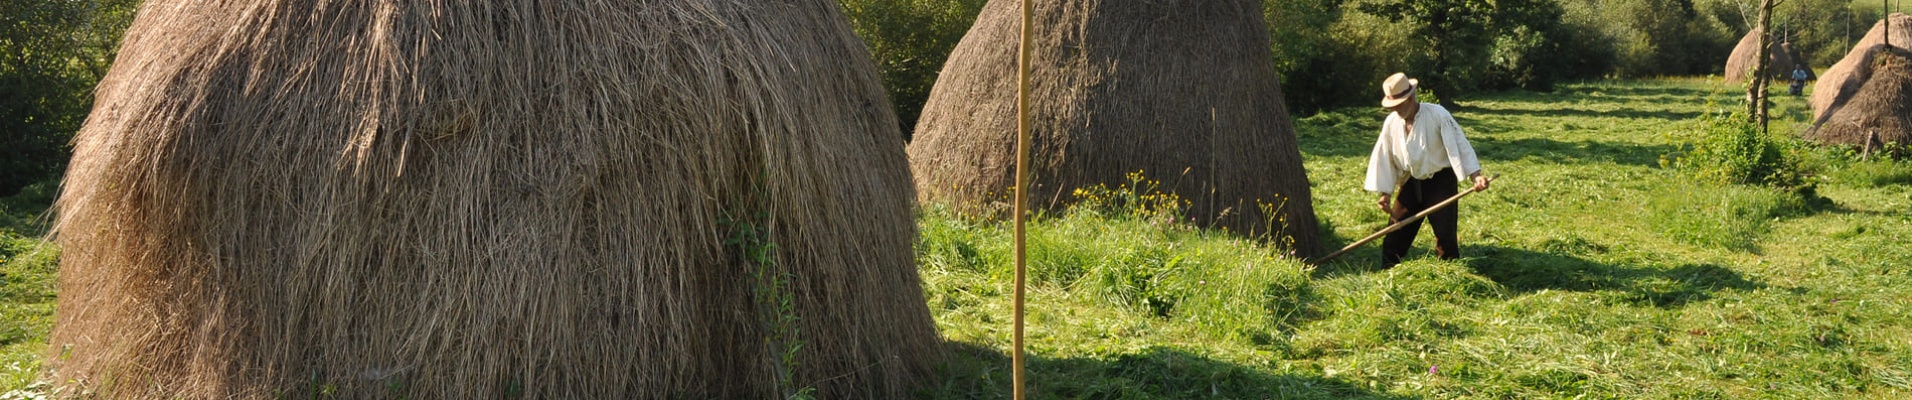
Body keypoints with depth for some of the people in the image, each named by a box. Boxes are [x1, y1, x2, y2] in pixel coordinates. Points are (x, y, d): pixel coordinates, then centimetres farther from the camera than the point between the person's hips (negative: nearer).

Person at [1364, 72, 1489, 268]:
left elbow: (1458, 144, -19)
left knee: (1445, 234, -3)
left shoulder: (1437, 115, -16)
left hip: (1440, 182, -4)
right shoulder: (1391, 123, -3)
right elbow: (1384, 157, 4)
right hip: (1411, 184, 4)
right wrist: (1384, 193, 2)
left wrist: (1475, 176, -28)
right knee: (1394, 236, 6)